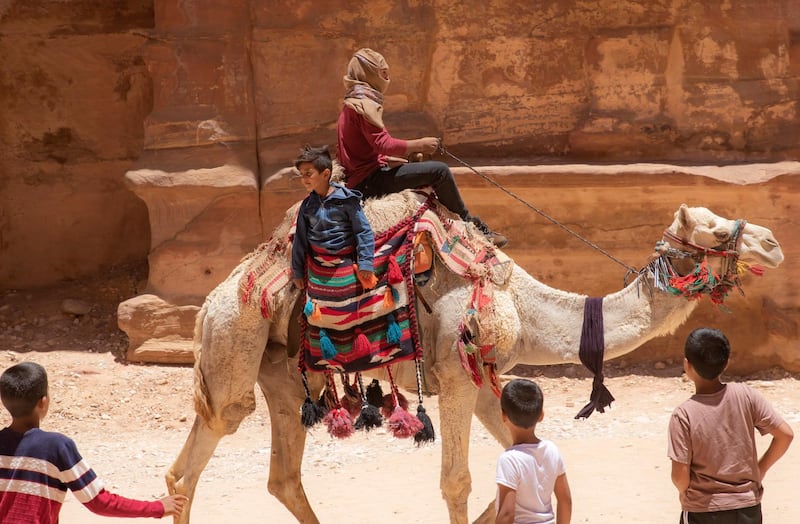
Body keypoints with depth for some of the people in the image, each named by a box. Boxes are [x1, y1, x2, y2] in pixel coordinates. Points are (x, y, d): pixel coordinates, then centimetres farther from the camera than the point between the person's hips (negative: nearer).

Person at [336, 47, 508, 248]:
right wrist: (419, 145, -13)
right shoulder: (365, 104, -15)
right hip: (370, 181, -11)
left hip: (357, 181, 11)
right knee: (439, 171, -16)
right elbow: (384, 144, -25)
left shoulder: (351, 105, 18)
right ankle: (472, 224, -5)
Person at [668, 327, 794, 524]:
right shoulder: (745, 395, -8)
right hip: (748, 508, 3)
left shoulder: (684, 415, -17)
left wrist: (684, 492, 6)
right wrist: (760, 470, 8)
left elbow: (680, 476, -16)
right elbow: (785, 434, -5)